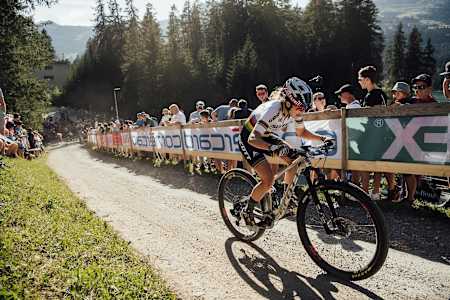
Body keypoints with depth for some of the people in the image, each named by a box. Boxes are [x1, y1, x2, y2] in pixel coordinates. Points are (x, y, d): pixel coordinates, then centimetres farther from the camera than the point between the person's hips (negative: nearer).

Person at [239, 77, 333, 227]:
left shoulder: (295, 110, -14)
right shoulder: (272, 109, -36)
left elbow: (301, 132, 5)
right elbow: (253, 138, -44)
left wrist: (322, 138, -8)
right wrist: (273, 148, -60)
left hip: (265, 135, 7)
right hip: (249, 138, -7)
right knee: (268, 180, -18)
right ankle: (247, 212, 4)